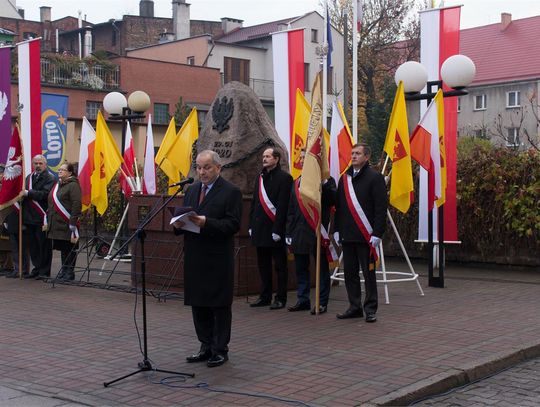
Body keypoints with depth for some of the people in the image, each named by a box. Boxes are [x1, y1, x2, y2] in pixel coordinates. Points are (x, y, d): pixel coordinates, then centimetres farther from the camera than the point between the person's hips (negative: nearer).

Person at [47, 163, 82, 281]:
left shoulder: (73, 185, -8)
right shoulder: (57, 185, 18)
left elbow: (76, 204, -16)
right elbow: (51, 203, 23)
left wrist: (73, 222, -21)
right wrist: (48, 220, 17)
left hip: (67, 224, -8)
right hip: (57, 224, 8)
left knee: (69, 248, -1)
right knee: (62, 248, 14)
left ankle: (69, 271, 6)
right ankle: (64, 269, 22)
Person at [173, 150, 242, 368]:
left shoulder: (231, 192, -6)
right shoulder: (191, 190, 14)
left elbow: (233, 224, -14)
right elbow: (184, 217, 16)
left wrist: (206, 223, -25)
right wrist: (178, 224, -7)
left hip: (218, 259, -6)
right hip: (194, 258, 6)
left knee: (220, 306, 2)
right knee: (198, 304, 11)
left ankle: (220, 350, 12)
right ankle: (206, 347, 23)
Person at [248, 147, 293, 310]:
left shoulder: (284, 178, -7)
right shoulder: (260, 177, 15)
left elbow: (283, 205, -13)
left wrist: (277, 229, -17)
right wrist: (251, 225, 10)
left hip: (275, 229, -7)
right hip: (260, 228, 7)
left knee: (280, 265, 1)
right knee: (263, 265, 12)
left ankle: (280, 298, 7)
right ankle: (265, 296, 21)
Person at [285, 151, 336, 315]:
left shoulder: (326, 180, -2)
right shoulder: (296, 183, 14)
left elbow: (332, 201, -16)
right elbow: (290, 210, 14)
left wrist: (324, 184, -24)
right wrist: (289, 233, 10)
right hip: (299, 232, 6)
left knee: (322, 269, 2)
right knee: (301, 268, 12)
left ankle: (322, 302, 8)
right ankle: (303, 300, 22)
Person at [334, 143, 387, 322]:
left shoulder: (375, 178, -4)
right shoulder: (344, 178, 14)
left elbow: (381, 207, -9)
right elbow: (339, 206, 17)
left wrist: (377, 233, -15)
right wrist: (337, 229, 11)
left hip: (366, 236, -6)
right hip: (347, 235, 6)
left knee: (368, 273, 0)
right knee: (350, 272, 10)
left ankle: (370, 309, 7)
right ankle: (355, 307, 19)